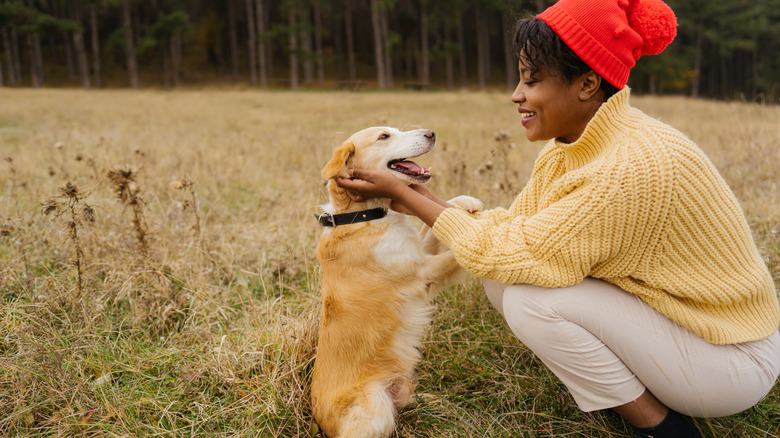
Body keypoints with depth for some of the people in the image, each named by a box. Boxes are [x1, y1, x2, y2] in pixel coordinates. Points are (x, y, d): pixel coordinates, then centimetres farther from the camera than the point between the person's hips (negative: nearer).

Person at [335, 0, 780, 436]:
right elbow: (513, 228, -1)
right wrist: (417, 196, -7)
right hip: (662, 315, 8)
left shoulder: (634, 166, -31)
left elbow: (510, 252, -28)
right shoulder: (569, 147, -4)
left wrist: (403, 193, -19)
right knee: (500, 277, -4)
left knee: (532, 297, -25)